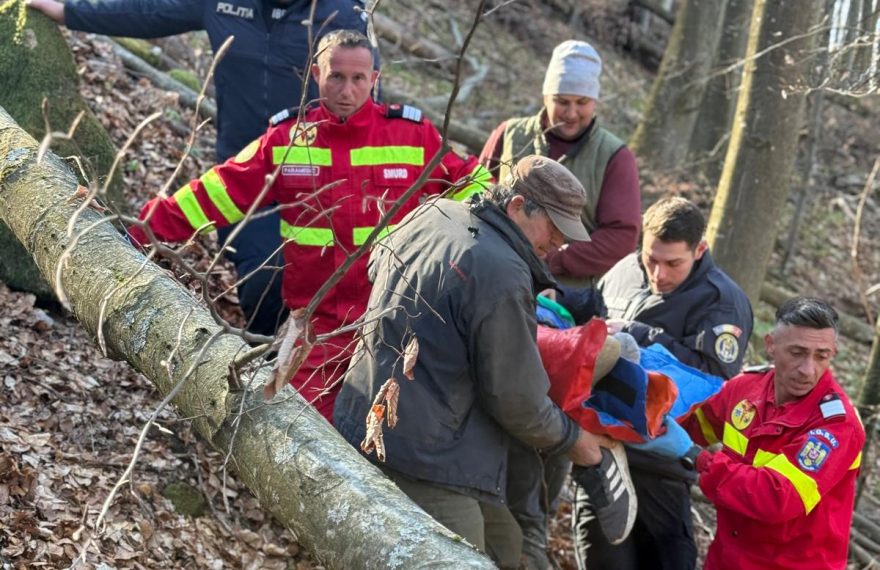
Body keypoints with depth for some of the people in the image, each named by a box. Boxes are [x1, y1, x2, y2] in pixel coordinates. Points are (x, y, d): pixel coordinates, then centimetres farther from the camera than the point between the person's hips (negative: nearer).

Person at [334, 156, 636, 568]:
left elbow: (377, 266, 31)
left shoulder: (431, 215, 7)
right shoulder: (502, 274, -20)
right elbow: (518, 402, -13)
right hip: (424, 464, -10)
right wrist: (582, 445, 2)